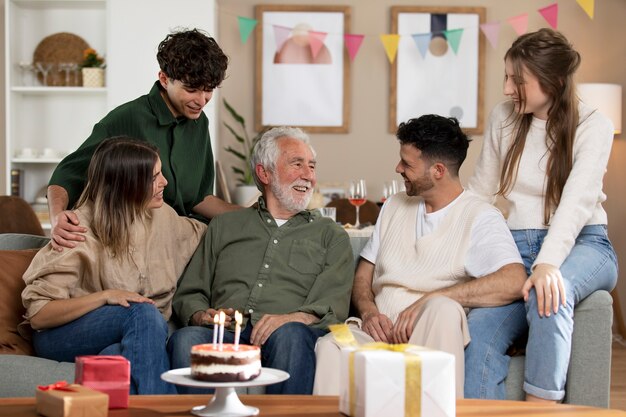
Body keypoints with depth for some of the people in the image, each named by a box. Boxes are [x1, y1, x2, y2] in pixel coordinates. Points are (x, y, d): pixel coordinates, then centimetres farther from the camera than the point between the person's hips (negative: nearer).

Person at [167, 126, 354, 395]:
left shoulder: (330, 236, 22)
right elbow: (189, 294, 24)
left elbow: (332, 306, 5)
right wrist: (200, 315, -2)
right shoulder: (224, 226, 28)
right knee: (185, 339, -33)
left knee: (290, 336, -37)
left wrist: (289, 318, -17)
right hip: (225, 335, 1)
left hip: (290, 334, -1)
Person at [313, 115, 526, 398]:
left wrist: (429, 301, -20)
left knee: (443, 307, -39)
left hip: (430, 340, -3)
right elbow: (363, 276, 23)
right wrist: (368, 312, -2)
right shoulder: (394, 207, 23)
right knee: (330, 346, -32)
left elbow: (514, 281, -17)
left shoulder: (480, 217, 1)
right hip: (381, 333, 3)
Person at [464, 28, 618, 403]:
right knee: (479, 330, -27)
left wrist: (548, 264, -36)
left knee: (548, 292, -40)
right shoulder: (504, 117, 8)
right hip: (518, 248, 4)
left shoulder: (593, 126, -6)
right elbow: (481, 189, 17)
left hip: (582, 244, -4)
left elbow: (577, 201, -21)